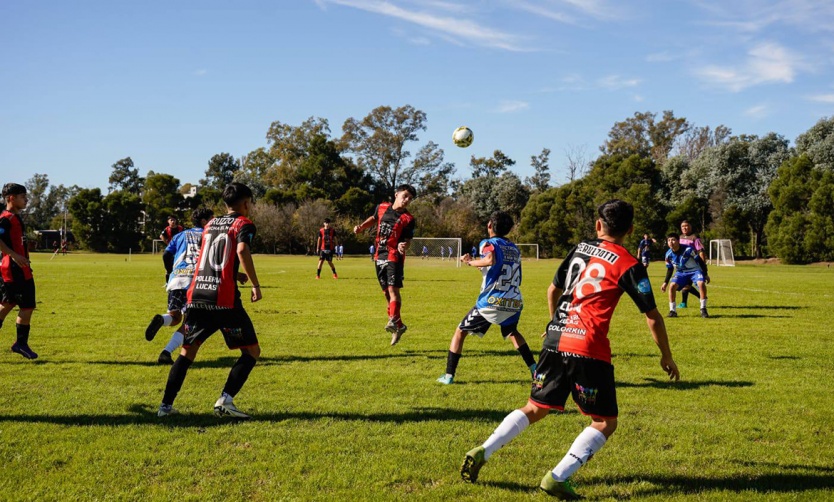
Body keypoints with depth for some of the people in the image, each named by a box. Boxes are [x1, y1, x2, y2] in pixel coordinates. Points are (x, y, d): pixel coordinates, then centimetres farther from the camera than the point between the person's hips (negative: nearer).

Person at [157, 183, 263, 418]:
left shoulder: (210, 224, 21)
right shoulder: (244, 224, 2)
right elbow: (242, 251, -19)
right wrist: (255, 285, -14)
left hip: (196, 295, 6)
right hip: (224, 300, -6)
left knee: (187, 351, 17)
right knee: (252, 351, 5)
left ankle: (166, 405, 12)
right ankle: (226, 399, -9)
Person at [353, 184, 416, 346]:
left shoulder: (408, 219, -7)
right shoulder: (382, 207, 6)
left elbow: (408, 240, -8)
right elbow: (374, 218, 26)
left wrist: (403, 246, -31)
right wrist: (361, 226, 12)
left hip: (394, 257, -5)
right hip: (379, 256, 5)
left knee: (393, 289, -20)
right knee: (386, 292, 10)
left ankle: (393, 320, -29)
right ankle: (399, 326, 19)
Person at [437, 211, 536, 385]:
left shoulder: (489, 243, -3)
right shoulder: (515, 249, 16)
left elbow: (491, 260, -26)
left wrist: (471, 261, -9)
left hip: (491, 301, -5)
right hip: (515, 302, 5)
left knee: (460, 332, 12)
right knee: (512, 332, 34)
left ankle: (449, 376, 8)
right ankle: (534, 369, 22)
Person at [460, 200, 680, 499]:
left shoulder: (581, 248, 14)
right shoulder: (629, 265, -1)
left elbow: (553, 290, 24)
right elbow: (652, 316, -1)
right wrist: (666, 356, 12)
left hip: (555, 340, 6)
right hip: (589, 349, -5)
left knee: (535, 409, 19)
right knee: (605, 423, 7)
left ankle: (481, 453, 8)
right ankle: (557, 478, -5)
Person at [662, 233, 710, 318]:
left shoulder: (688, 250, -26)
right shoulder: (669, 254, -10)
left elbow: (700, 261, -13)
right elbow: (670, 269, 6)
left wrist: (705, 274, -10)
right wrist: (665, 282, 2)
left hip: (695, 271, -4)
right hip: (681, 272, 4)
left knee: (701, 284, -30)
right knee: (672, 286, -20)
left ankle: (703, 310, -17)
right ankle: (672, 311, -7)